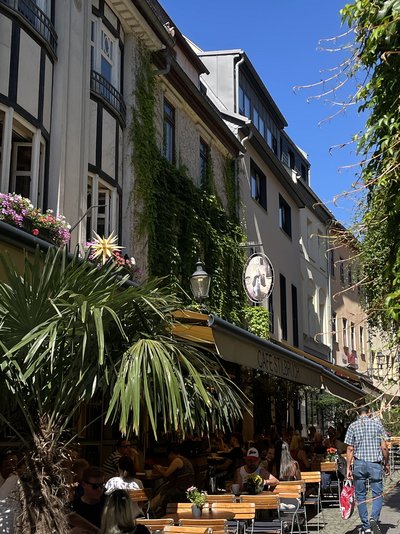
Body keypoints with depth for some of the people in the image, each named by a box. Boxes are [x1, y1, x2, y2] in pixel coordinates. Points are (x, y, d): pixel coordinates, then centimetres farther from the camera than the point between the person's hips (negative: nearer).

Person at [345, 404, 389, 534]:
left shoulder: (353, 426, 2)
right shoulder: (377, 423, 1)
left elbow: (350, 449, 0)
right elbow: (384, 447, -2)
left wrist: (348, 468, 5)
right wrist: (386, 463, 10)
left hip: (359, 463, 1)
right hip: (375, 464, -1)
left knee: (360, 496, 10)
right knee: (377, 494, 6)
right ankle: (374, 518, -18)